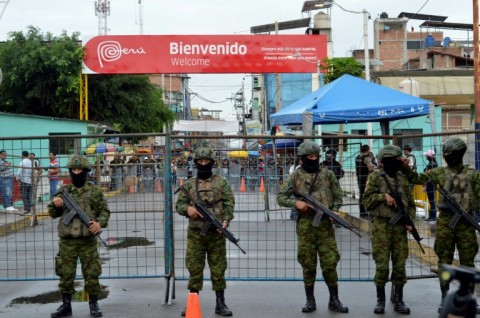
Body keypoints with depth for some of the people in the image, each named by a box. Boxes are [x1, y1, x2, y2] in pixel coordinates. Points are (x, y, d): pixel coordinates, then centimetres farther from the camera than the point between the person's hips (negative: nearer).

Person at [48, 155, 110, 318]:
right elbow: (53, 213, 12)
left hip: (88, 240, -2)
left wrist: (100, 222, -14)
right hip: (67, 241, 2)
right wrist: (55, 204, -9)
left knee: (91, 274, 3)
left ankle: (94, 304, 15)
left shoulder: (94, 190, 2)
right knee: (65, 275, 6)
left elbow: (105, 211, 5)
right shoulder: (64, 190, 7)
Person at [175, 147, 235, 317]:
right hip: (195, 233, 1)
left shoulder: (221, 182, 5)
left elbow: (229, 203, -1)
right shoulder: (189, 184, 9)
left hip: (216, 232, -1)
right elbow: (179, 204, 7)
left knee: (218, 268, 4)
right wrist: (187, 209, -16)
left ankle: (220, 304, 12)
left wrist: (226, 220, -18)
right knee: (194, 268, 3)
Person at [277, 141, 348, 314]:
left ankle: (334, 300, 12)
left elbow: (338, 197, 9)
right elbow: (280, 197, 3)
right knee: (308, 264, 6)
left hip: (325, 224, 0)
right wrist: (296, 203, -14)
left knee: (330, 263, 0)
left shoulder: (327, 174, 5)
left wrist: (333, 212, -9)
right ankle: (310, 301, 16)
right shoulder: (296, 176, 4)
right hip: (305, 225, 0)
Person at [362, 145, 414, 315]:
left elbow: (410, 202, 14)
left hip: (400, 226, 4)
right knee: (382, 264, -1)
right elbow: (366, 201, -5)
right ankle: (380, 300, 10)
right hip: (381, 225, -4)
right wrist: (383, 195, -18)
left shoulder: (402, 178, 10)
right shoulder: (375, 177, -2)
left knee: (400, 264, 5)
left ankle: (399, 301, 14)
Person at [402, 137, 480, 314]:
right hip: (445, 221, 1)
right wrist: (406, 168, -10)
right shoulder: (440, 172, 4)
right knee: (444, 260, 4)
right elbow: (418, 179, 6)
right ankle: (445, 297, 13)